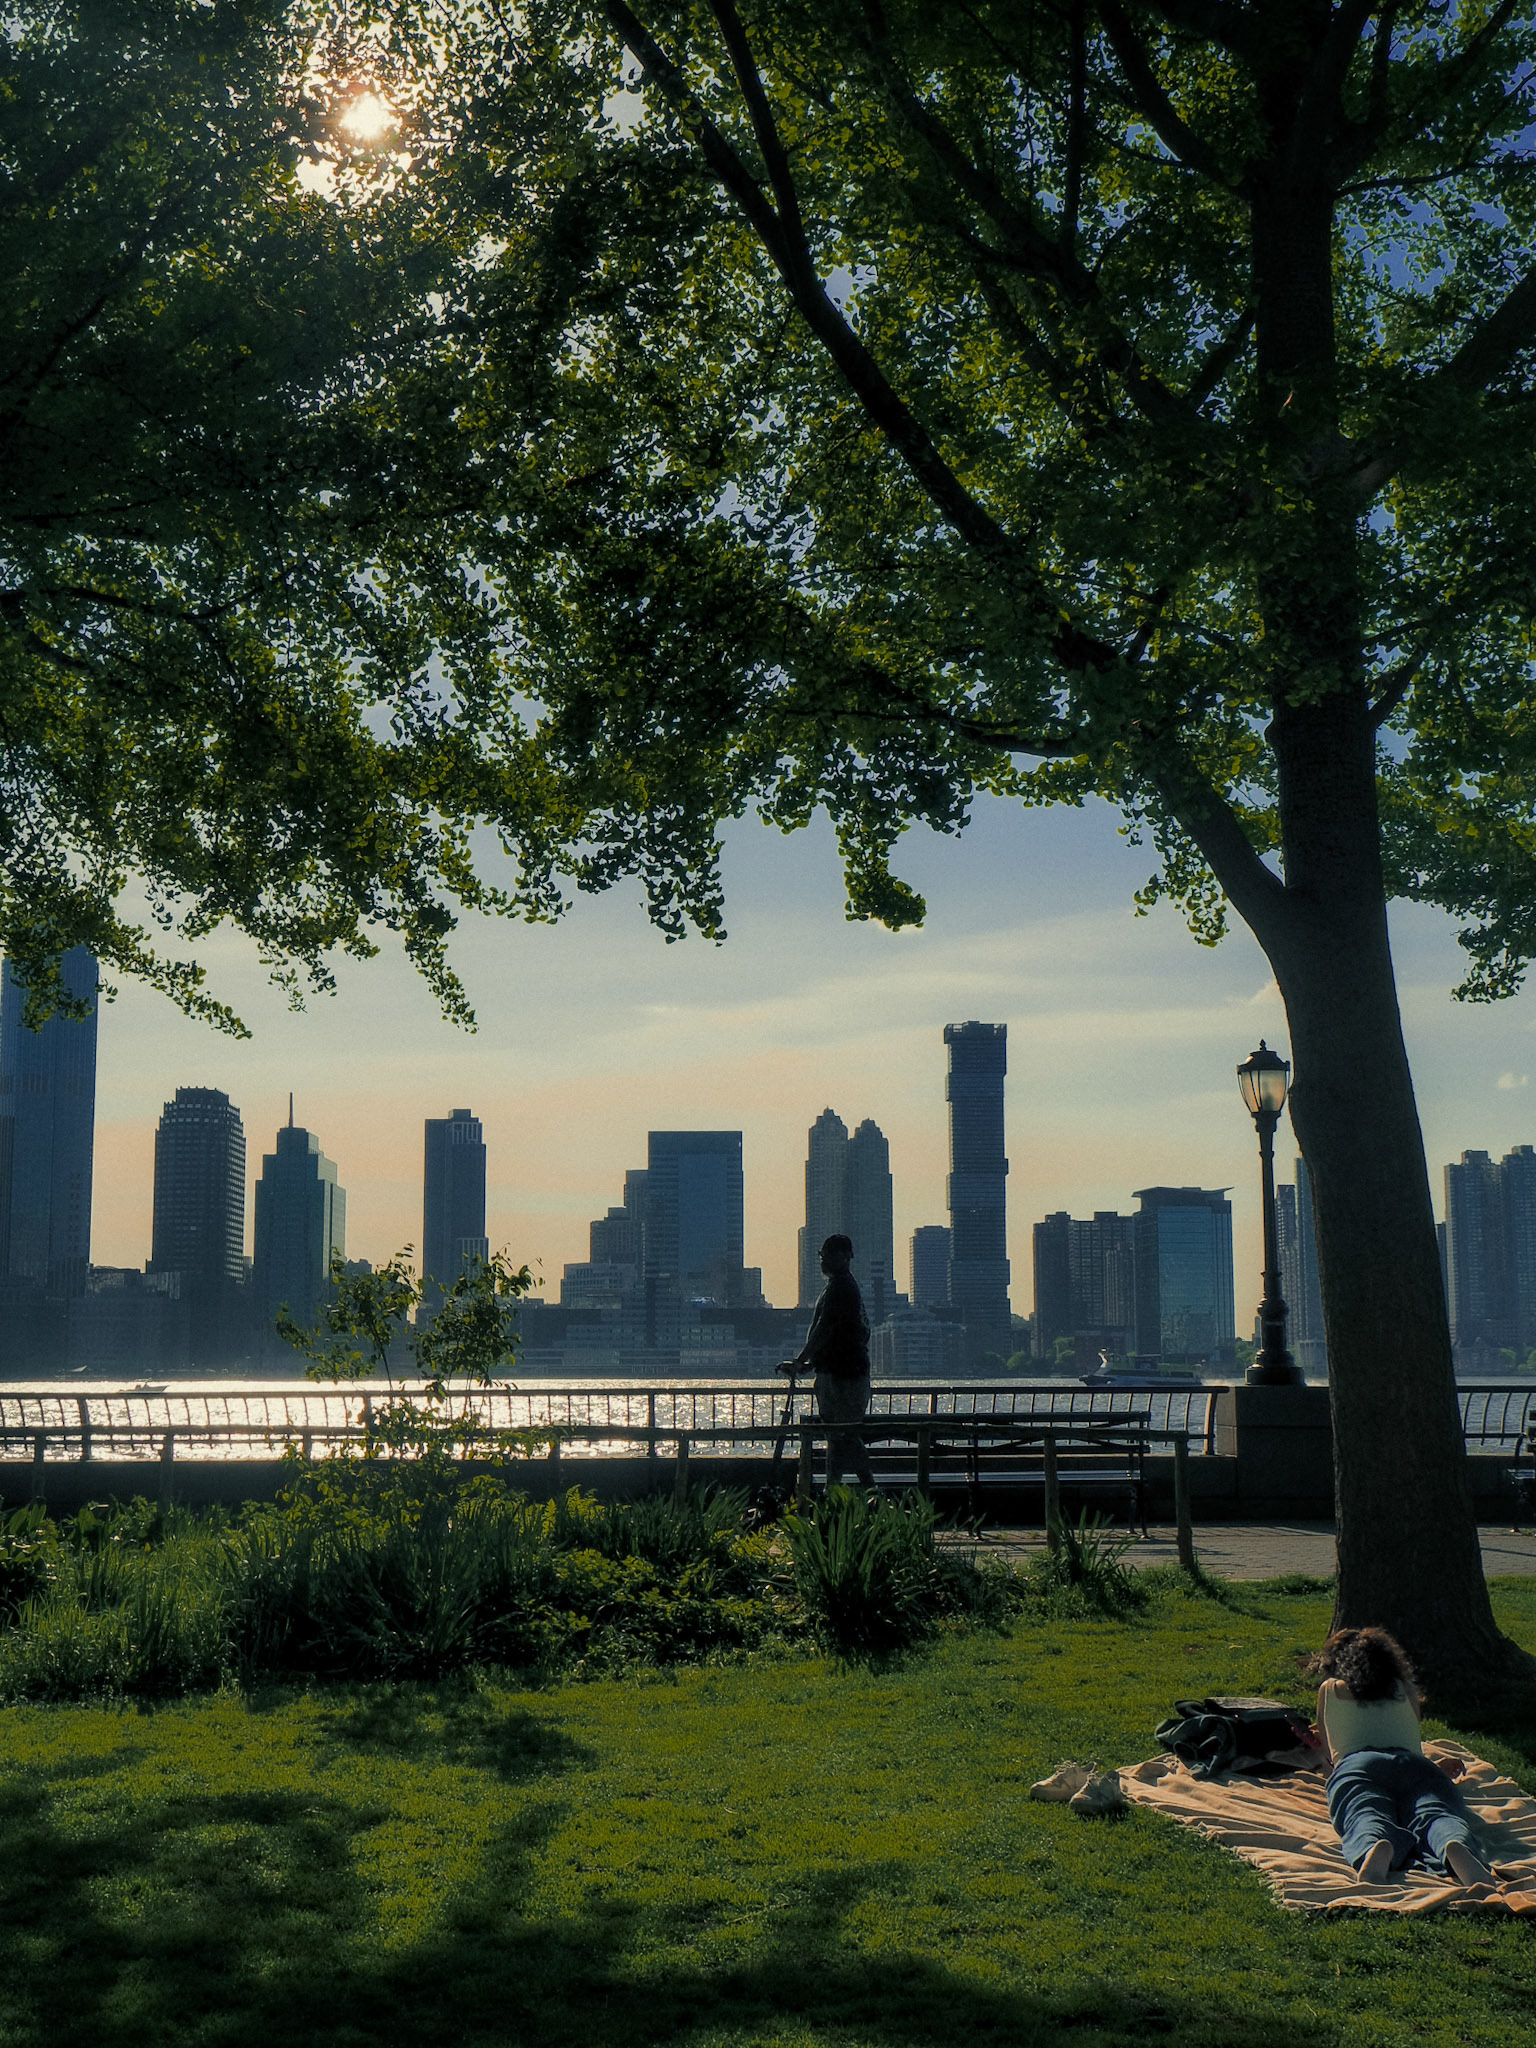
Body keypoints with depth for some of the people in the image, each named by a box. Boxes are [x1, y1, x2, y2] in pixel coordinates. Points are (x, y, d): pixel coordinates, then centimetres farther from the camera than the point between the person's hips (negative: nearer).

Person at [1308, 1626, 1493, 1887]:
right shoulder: (1406, 1689, 35)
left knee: (1367, 1819, -30)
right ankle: (1455, 1846, -65)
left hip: (1356, 1767, -1)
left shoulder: (1329, 1690, 32)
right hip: (1416, 1765, 1)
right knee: (1436, 1816, -26)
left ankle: (1376, 1848, -69)